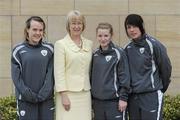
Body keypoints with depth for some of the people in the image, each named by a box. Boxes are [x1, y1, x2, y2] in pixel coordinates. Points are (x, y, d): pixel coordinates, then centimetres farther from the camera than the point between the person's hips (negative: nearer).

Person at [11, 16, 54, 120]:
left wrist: (43, 94, -9)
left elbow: (51, 74, 0)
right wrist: (28, 94, -11)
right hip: (26, 100, -1)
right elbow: (16, 76, -3)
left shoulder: (49, 49, 5)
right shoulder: (18, 50, 1)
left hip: (46, 99, 1)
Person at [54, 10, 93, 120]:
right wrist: (63, 95, -12)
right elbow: (59, 71, -7)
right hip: (68, 92, -4)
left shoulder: (89, 44, 10)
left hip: (85, 93, 4)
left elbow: (89, 69, 14)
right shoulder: (61, 44, -3)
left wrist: (92, 90, 10)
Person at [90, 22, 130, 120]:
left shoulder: (119, 53, -7)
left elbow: (124, 76, -7)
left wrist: (123, 98, -10)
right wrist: (91, 97, 14)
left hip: (114, 101, -5)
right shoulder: (95, 54, 7)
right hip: (97, 101, 5)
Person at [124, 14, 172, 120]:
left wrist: (162, 87, 8)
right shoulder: (128, 48, 8)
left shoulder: (153, 44, -9)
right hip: (133, 96, 6)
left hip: (151, 95, -6)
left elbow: (166, 68, -2)